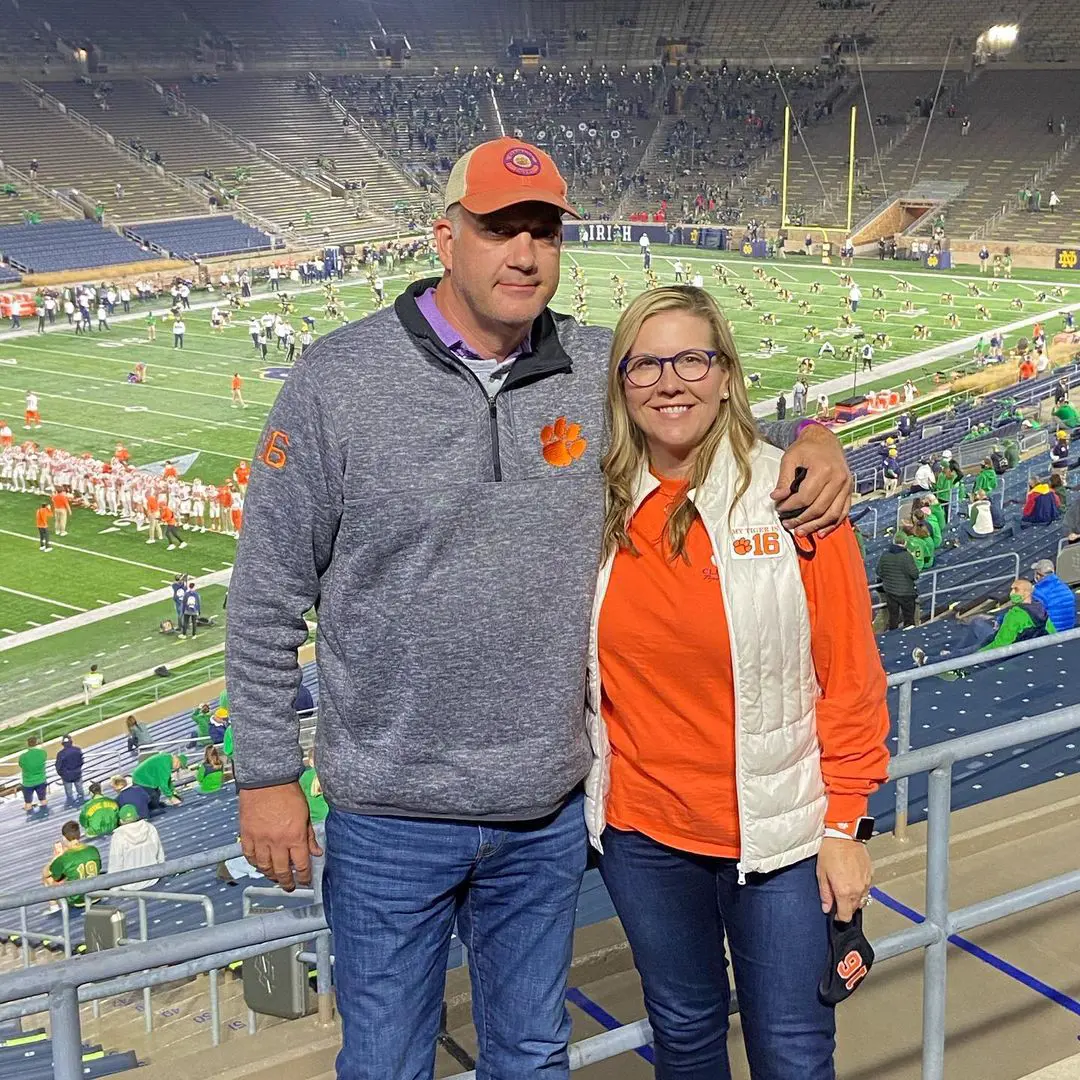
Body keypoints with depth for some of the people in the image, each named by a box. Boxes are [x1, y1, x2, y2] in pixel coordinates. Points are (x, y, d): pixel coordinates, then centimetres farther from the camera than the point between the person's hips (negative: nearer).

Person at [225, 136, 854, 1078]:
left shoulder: (600, 371, -2)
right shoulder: (340, 376, -10)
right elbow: (269, 595, -5)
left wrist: (808, 438, -6)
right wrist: (268, 776, -5)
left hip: (547, 809, 3)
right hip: (390, 819, -3)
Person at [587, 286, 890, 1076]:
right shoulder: (598, 509, -2)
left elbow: (850, 675, -8)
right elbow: (573, 668, 9)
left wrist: (846, 827, -6)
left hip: (777, 831, -3)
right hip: (641, 831, 3)